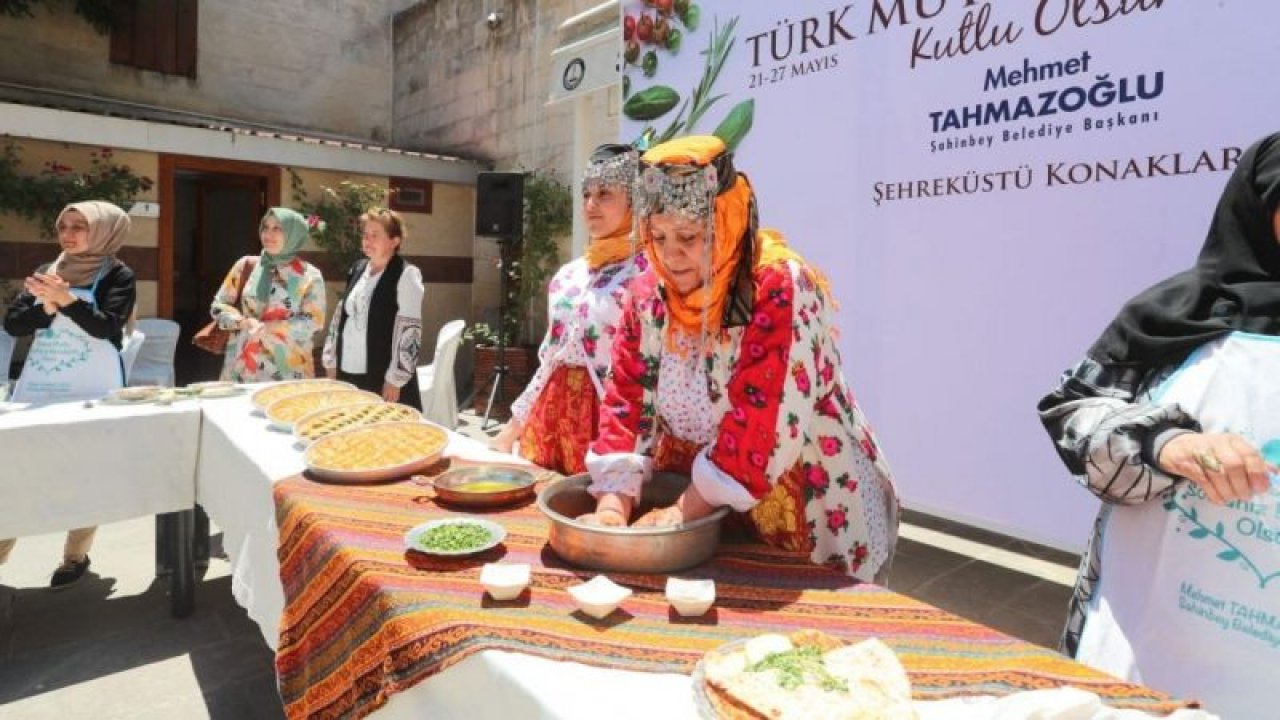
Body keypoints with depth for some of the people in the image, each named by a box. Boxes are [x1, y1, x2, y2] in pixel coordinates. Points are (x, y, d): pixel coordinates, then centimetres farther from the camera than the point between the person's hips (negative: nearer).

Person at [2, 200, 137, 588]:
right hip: (38, 385, 4)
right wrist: (47, 307, -14)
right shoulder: (45, 271, 10)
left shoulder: (117, 275, -3)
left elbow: (108, 328, -15)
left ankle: (75, 556, 16)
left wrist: (68, 300, -28)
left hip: (93, 388, -4)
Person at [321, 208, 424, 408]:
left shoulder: (407, 275, -8)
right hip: (348, 373, 6)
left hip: (383, 379, -6)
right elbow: (341, 316, 17)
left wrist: (395, 379, -16)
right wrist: (331, 362, 14)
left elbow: (409, 331, -13)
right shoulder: (357, 269, 12)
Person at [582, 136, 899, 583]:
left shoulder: (782, 288, -22)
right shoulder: (650, 292, -4)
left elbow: (762, 421, -28)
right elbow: (627, 401, -7)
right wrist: (613, 505, -16)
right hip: (710, 512, 5)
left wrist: (686, 510, -24)